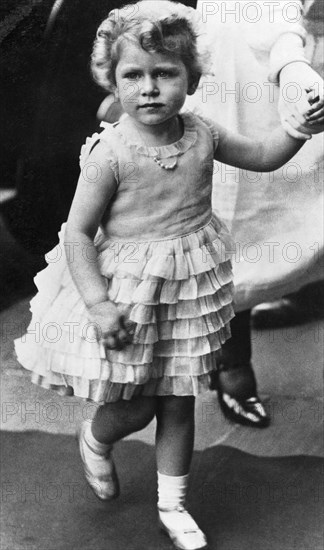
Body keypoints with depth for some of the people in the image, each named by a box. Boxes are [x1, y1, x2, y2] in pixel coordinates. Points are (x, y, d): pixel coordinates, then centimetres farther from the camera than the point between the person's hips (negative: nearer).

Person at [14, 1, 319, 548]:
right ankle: (94, 441, 44)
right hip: (126, 290, -4)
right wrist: (98, 304, -23)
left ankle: (172, 505, 34)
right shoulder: (109, 153, -20)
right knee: (134, 407, 6)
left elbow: (262, 156, 10)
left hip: (188, 286, 5)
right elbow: (78, 232, -16)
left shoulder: (201, 133, -6)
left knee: (178, 402, 15)